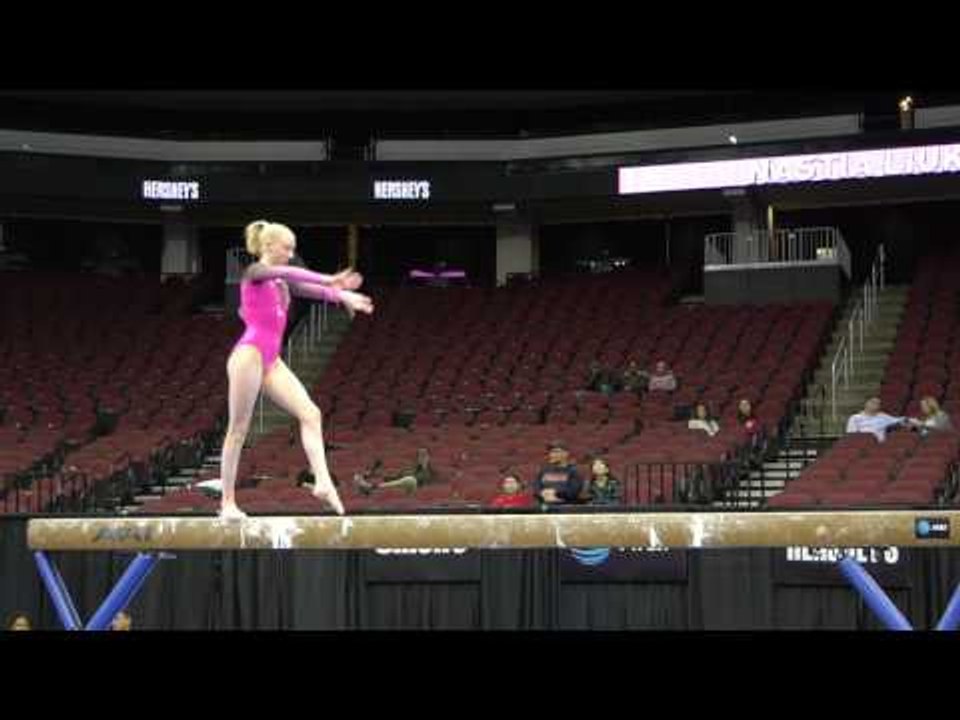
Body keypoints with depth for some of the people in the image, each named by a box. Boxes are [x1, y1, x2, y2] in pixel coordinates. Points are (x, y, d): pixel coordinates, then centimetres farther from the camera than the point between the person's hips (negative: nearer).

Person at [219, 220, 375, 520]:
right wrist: (330, 280, -28)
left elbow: (306, 288, 11)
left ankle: (322, 481, -18)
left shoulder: (282, 283, 20)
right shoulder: (255, 273, -4)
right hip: (250, 353, -8)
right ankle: (228, 503, 1)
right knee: (238, 428, -4)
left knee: (310, 414, -7)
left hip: (272, 360, 8)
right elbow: (288, 272, -20)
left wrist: (342, 294, -3)